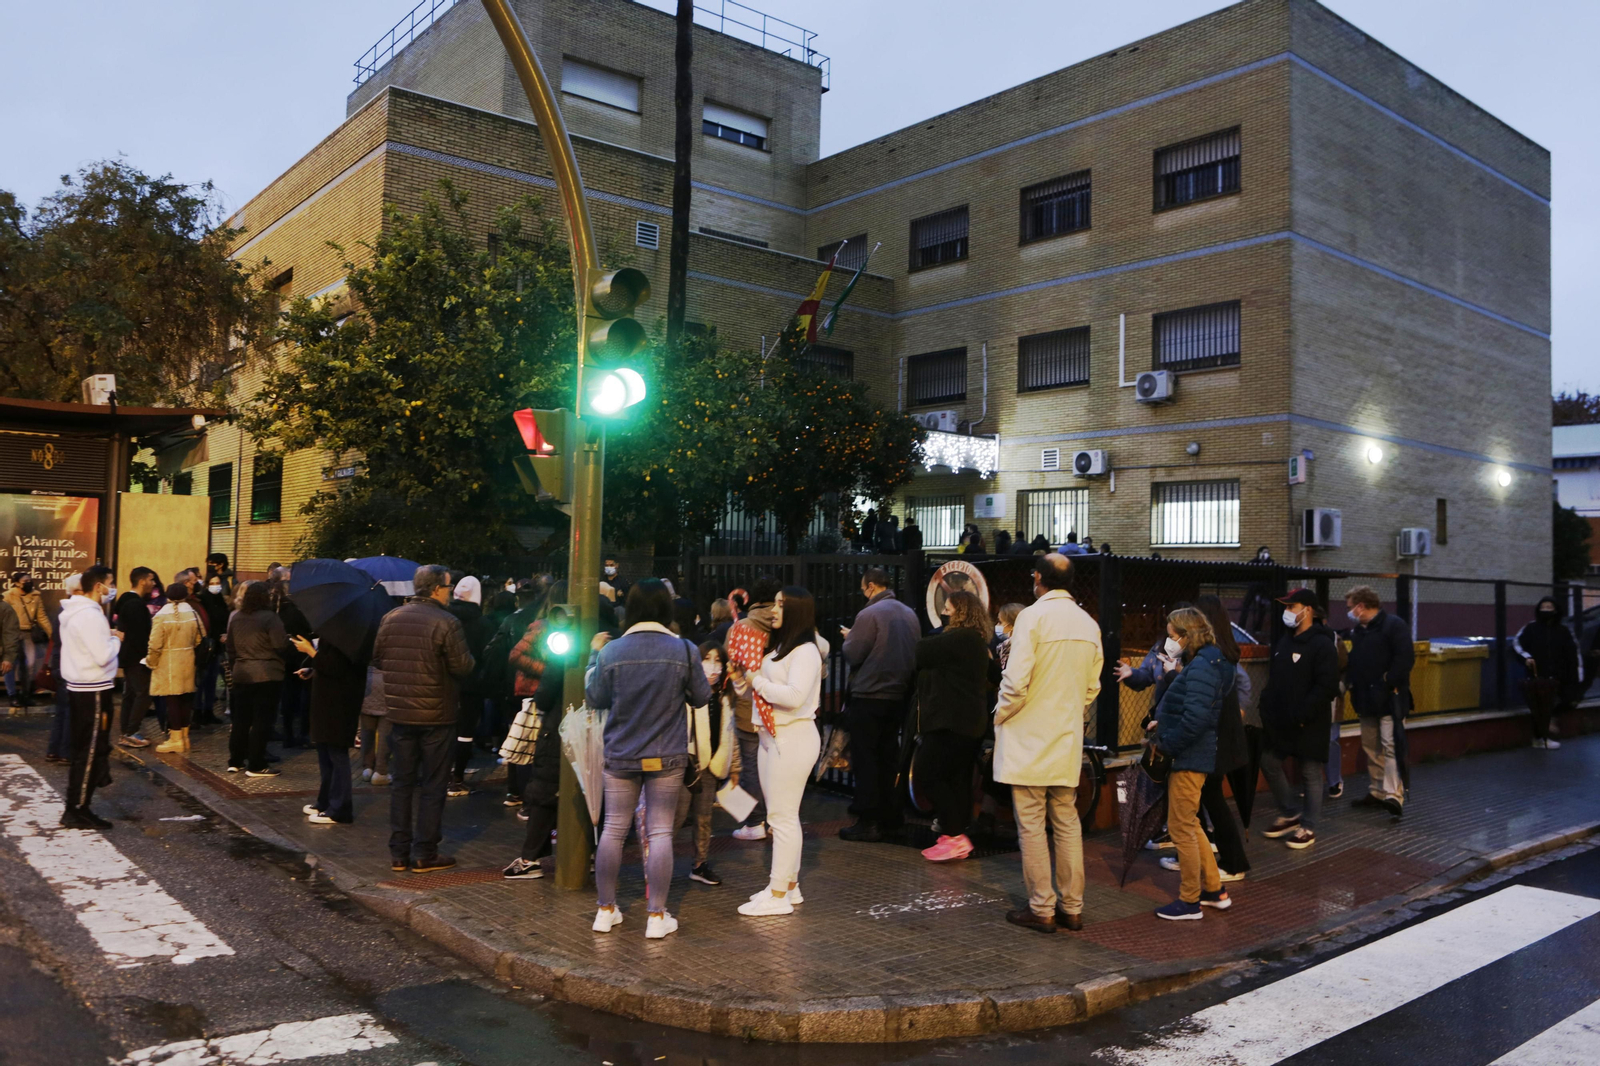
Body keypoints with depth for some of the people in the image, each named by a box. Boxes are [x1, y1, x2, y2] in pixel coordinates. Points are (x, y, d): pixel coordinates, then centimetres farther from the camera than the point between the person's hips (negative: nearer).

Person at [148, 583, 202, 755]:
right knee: (185, 699, 12)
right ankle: (184, 736, 21)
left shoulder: (161, 616, -12)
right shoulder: (193, 614, 2)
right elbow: (200, 639, 3)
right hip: (187, 663, 5)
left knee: (173, 700, 0)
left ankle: (176, 739, 3)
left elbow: (155, 645, -16)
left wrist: (151, 661, 0)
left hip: (168, 664, -5)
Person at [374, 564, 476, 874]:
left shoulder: (390, 619, 1)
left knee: (402, 782, 13)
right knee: (433, 785, 6)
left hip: (398, 712, 5)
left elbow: (377, 659, 9)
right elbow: (463, 668, -16)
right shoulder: (446, 623, -16)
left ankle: (398, 853, 17)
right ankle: (424, 854, 9)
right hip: (436, 715, -5)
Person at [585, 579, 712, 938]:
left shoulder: (610, 652, -9)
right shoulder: (684, 651, -10)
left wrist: (593, 660, 16)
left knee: (614, 829, 12)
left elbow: (594, 700, 2)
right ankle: (656, 916, 9)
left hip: (620, 757, 1)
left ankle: (606, 910, 22)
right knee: (660, 832, 5)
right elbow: (701, 697, 1)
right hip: (668, 757, -1)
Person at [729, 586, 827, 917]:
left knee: (783, 816, -6)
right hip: (772, 737, 10)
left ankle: (779, 896, 0)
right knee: (782, 816, 14)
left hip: (793, 739, -10)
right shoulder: (778, 648, 16)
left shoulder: (806, 652, -13)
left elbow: (793, 696, -25)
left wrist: (756, 681, -14)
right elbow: (767, 688, 19)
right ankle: (789, 885, 24)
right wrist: (741, 677, 2)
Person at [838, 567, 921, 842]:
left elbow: (852, 655, -14)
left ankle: (868, 823, 2)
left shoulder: (869, 614, -15)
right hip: (897, 696, 7)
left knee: (865, 760, 0)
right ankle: (890, 818, 19)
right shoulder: (909, 614, 6)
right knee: (888, 758, 15)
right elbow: (915, 654, 11)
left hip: (868, 697, -7)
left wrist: (849, 638, 5)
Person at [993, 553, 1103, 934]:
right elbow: (1092, 687, 13)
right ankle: (1072, 907, 19)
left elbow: (1016, 681, -19)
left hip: (1029, 738, -6)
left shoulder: (1032, 616, -14)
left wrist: (1001, 716, -3)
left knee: (1031, 826, 1)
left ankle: (1041, 909, 6)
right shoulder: (1089, 624, 7)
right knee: (1067, 824, 13)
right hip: (1068, 743, 6)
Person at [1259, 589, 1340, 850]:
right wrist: (1267, 709, 6)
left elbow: (1327, 687, -21)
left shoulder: (1322, 644, -14)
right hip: (1280, 721, 8)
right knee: (1269, 763, 14)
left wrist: (1302, 716, -22)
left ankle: (1308, 827, 16)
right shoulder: (1284, 640, 11)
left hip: (1308, 724, -8)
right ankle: (1292, 813, 30)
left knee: (1310, 774, 4)